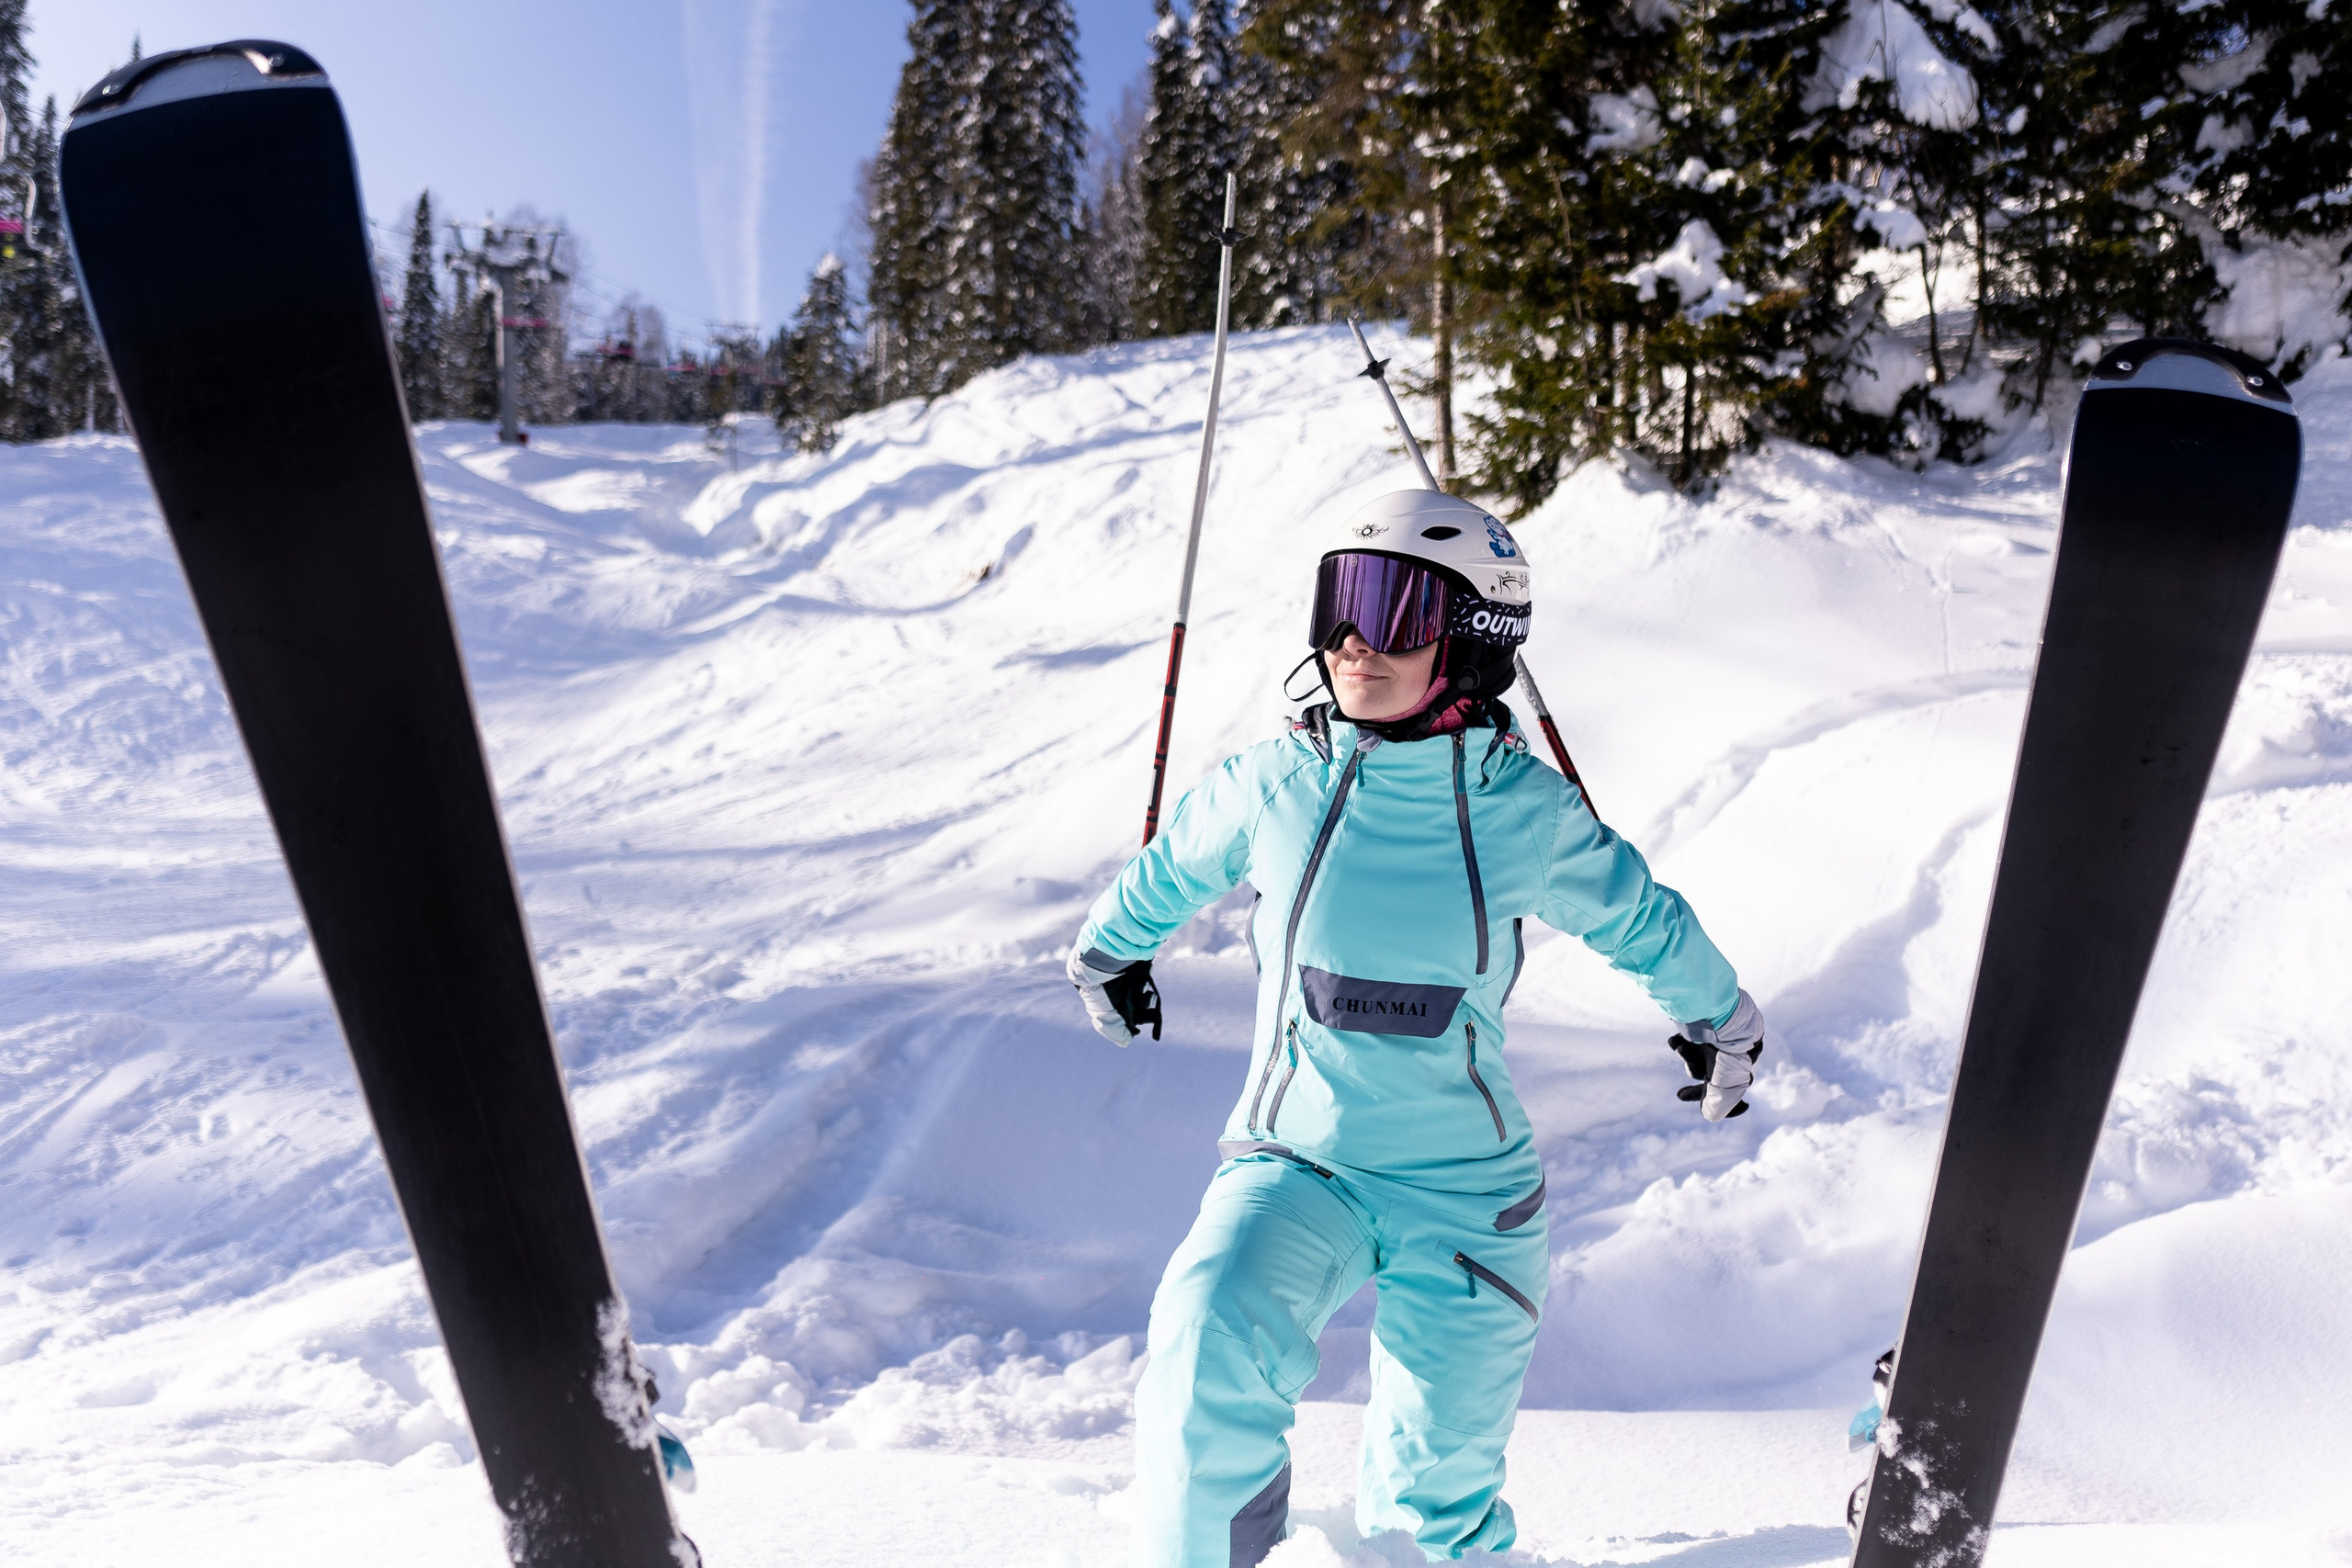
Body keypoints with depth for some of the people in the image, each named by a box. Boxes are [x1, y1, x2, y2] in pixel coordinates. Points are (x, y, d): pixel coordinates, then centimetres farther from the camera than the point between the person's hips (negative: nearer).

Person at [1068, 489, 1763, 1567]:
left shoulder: (1525, 813, -11)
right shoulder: (1271, 788, -11)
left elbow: (1644, 922, 9)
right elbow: (1168, 873, 10)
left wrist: (1723, 1025, 24)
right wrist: (1108, 953, 27)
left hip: (1464, 1185, 1)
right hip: (1295, 1165, 0)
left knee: (1449, 1453, 16)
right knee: (1212, 1363, -27)